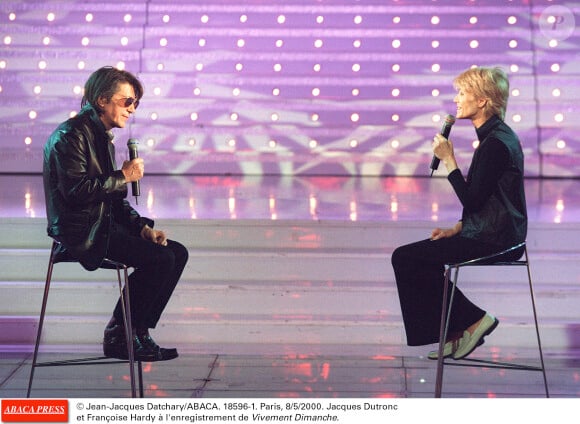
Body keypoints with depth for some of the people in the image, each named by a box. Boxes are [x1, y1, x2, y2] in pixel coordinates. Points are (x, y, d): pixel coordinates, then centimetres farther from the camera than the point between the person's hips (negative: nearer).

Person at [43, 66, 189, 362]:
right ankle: (118, 337, -7)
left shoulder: (103, 137, 19)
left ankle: (138, 332, 3)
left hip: (103, 225, 10)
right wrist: (123, 177, -14)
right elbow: (75, 190, -23)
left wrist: (142, 226, 5)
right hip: (80, 232, -10)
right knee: (161, 258, -21)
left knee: (178, 252, 0)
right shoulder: (72, 134, -12)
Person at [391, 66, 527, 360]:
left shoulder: (496, 143, -20)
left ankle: (472, 320, 0)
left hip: (494, 241, -10)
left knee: (404, 258, -9)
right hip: (493, 234, 10)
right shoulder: (496, 135, 13)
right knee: (416, 255, 16)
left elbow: (472, 199, -21)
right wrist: (457, 228, 9)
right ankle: (455, 332, 18)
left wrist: (448, 160, -14)